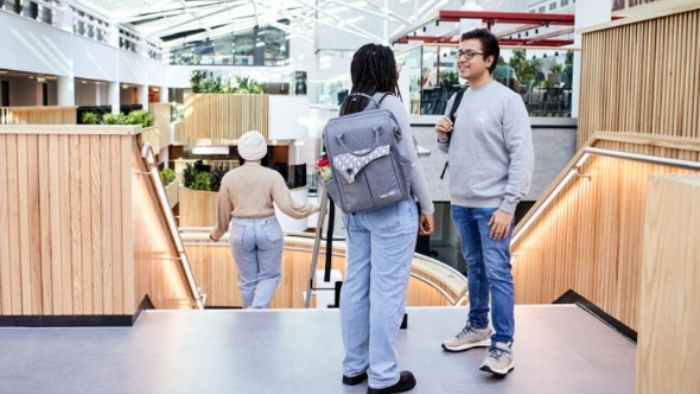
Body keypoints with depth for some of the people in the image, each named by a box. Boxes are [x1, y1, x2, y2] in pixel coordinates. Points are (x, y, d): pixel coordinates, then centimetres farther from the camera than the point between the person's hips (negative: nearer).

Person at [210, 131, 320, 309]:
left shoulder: (229, 177, -1)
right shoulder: (272, 176, -9)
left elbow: (223, 211, 7)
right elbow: (289, 207, -15)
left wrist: (218, 233, 24)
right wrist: (314, 208, -1)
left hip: (240, 231, 2)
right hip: (268, 229, -2)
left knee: (248, 280, 14)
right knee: (270, 275, 13)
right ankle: (257, 310, -9)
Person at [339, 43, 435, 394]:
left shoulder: (347, 107, 9)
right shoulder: (390, 105, -11)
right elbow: (410, 161, -10)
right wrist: (426, 207, -1)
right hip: (391, 207, -8)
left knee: (356, 284, 12)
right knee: (387, 289, -2)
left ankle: (354, 365, 22)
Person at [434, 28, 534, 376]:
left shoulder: (507, 100, -10)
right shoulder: (456, 100, 11)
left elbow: (523, 156, -14)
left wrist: (508, 205, -18)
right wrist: (443, 136, -3)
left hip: (492, 204, -7)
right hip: (461, 202, 7)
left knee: (497, 273, -5)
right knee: (474, 268, 17)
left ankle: (503, 345, 2)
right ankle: (478, 327, 30)